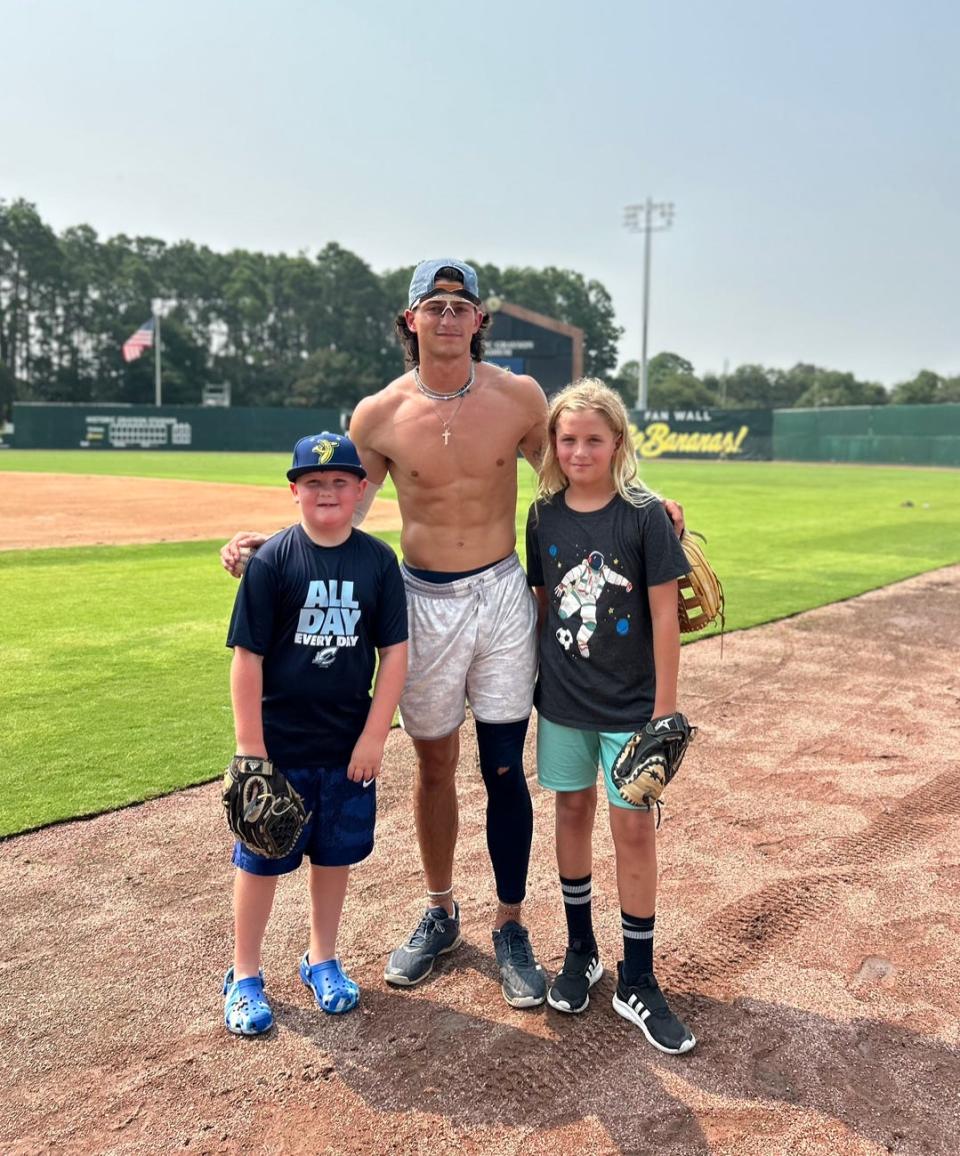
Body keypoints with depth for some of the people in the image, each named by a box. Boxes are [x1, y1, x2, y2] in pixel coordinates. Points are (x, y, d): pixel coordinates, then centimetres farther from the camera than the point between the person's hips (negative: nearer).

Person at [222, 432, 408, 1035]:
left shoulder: (379, 560, -4)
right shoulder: (272, 560, -10)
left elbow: (395, 652, -2)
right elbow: (248, 656, -10)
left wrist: (374, 736, -6)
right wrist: (250, 748, -11)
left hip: (350, 745, 2)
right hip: (278, 743, -2)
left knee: (335, 853, 16)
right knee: (262, 859, 10)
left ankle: (323, 960, 37)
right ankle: (245, 975, 30)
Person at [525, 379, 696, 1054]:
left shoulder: (644, 515, -11)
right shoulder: (545, 516, 0)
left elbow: (666, 617, -10)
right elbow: (541, 603, 9)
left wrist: (665, 709, -10)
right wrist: (534, 682, 9)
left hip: (631, 702, -3)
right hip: (563, 700, 3)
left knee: (634, 827, 3)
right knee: (574, 813, 14)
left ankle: (638, 981, 18)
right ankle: (581, 952, 33)